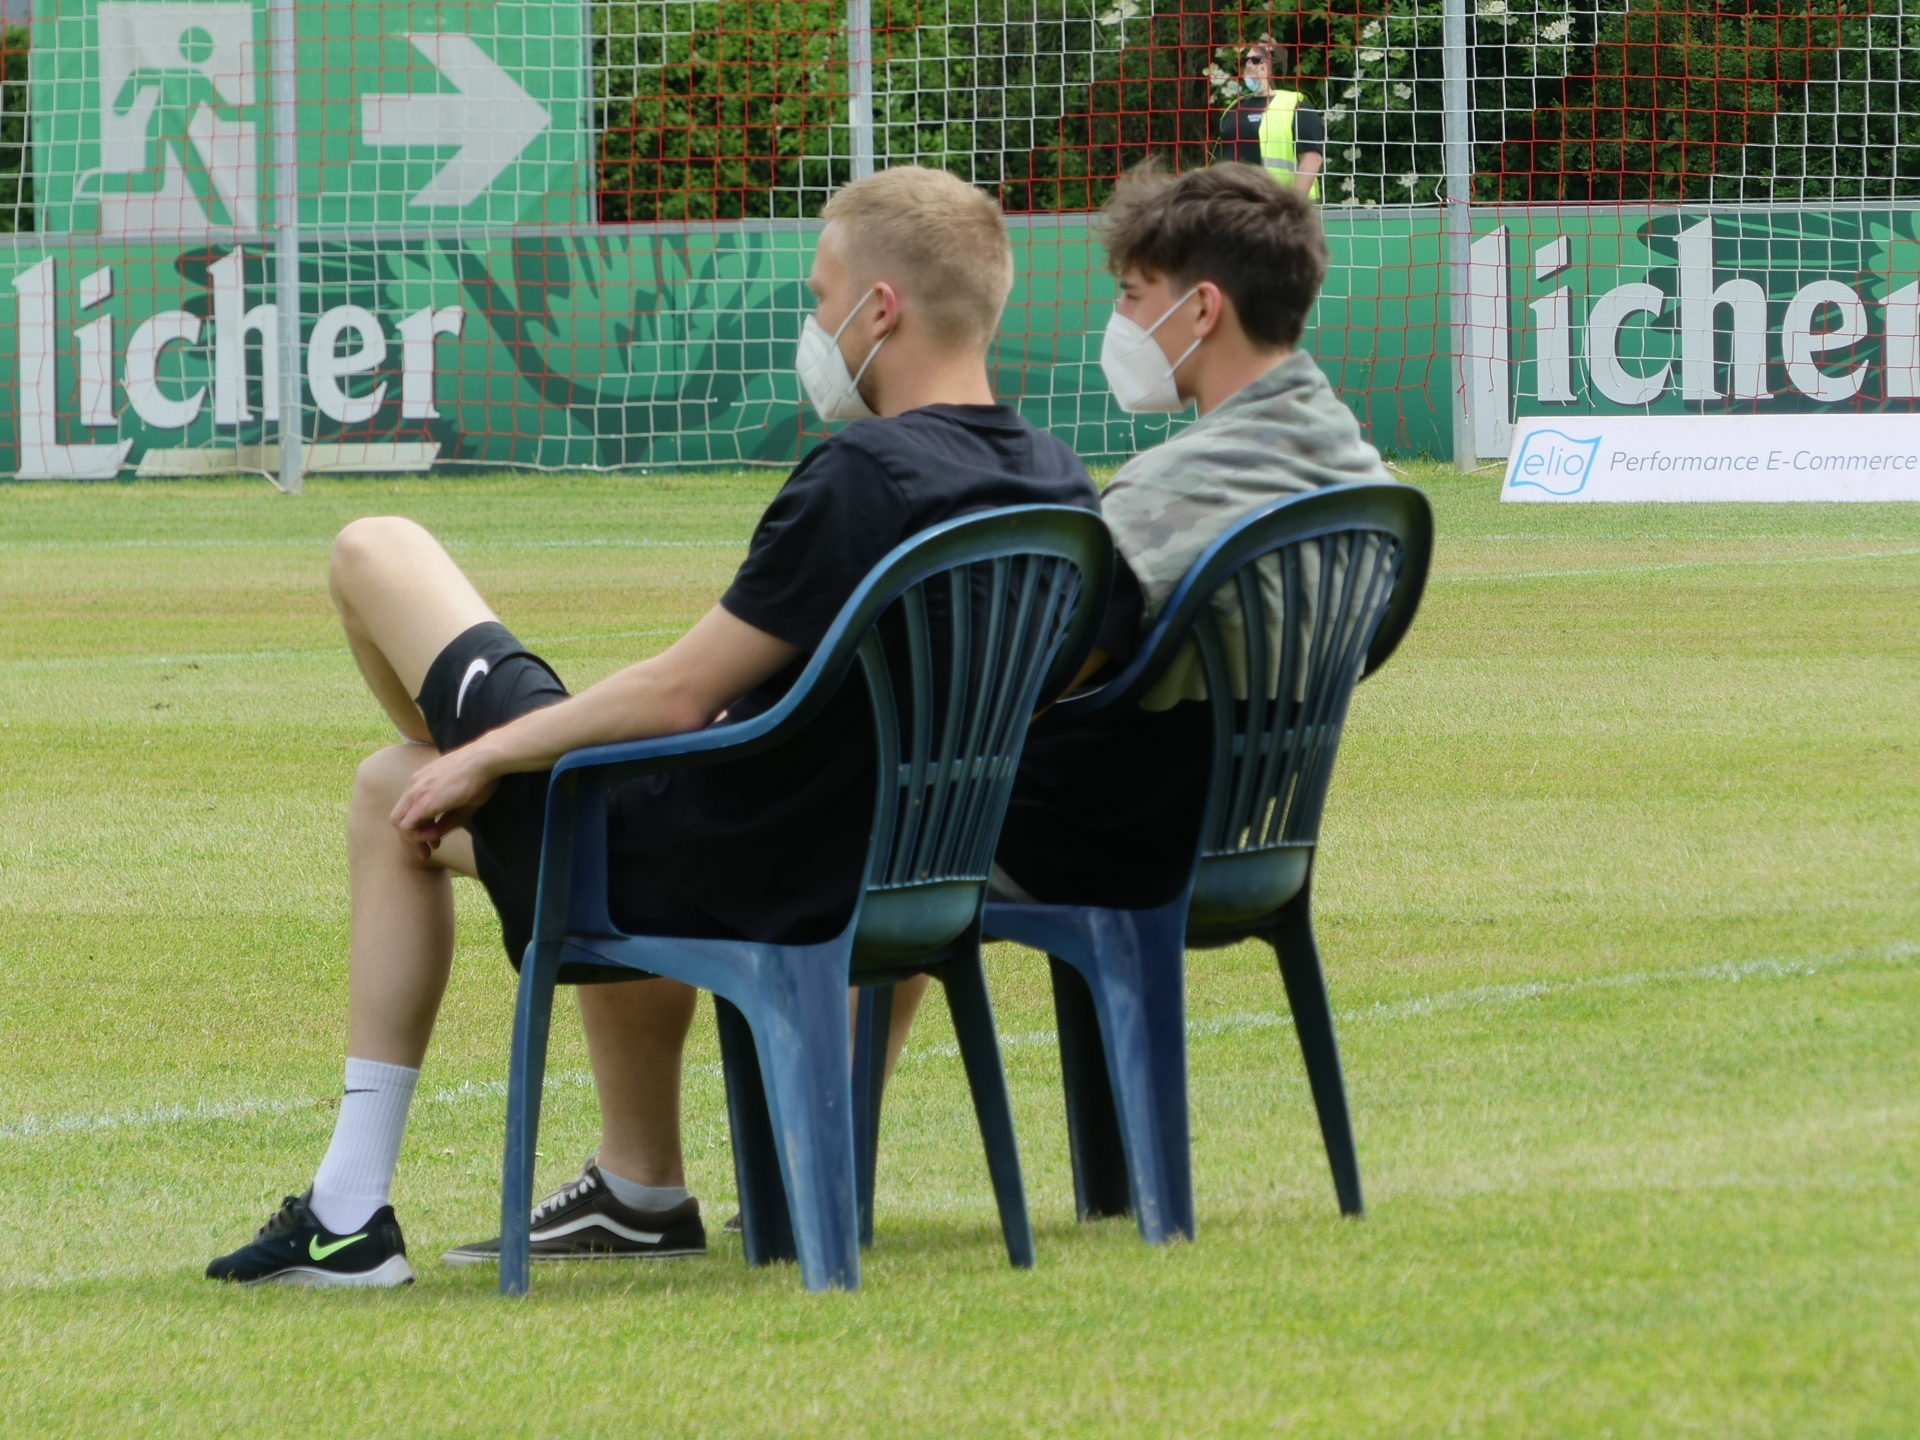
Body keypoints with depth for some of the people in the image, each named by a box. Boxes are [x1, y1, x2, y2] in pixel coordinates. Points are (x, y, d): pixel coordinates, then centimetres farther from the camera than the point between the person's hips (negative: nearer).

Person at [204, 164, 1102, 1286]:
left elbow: (682, 694, -21)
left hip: (685, 875, -8)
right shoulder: (1059, 482, -2)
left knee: (378, 553, 9)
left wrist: (483, 758, -6)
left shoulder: (865, 479, -26)